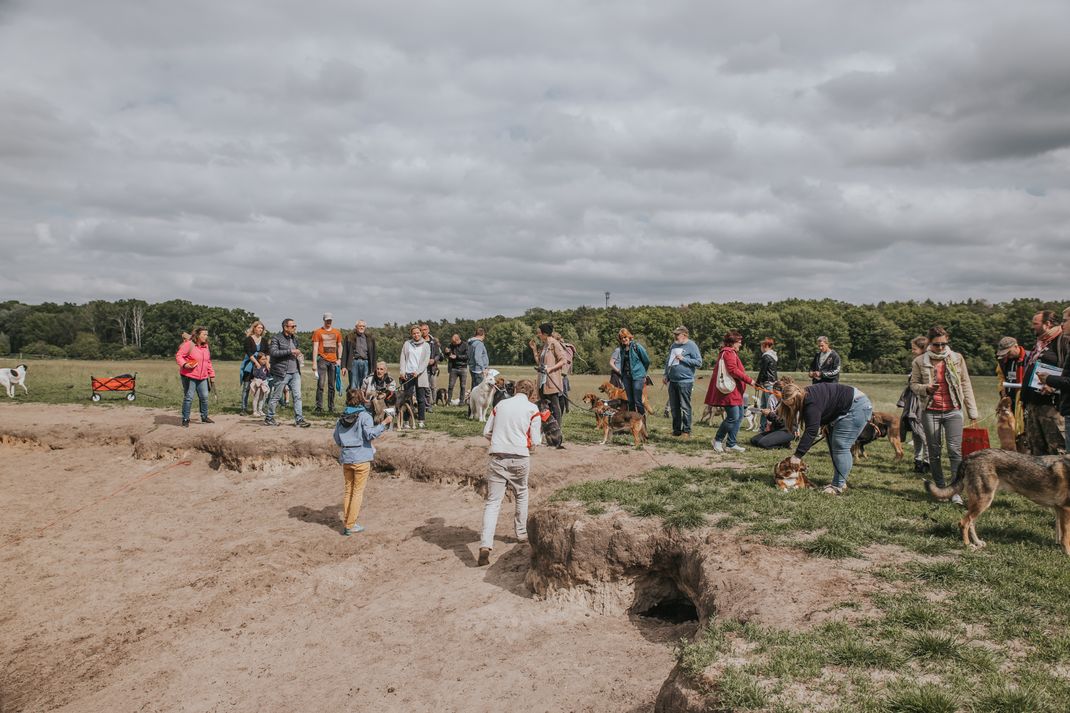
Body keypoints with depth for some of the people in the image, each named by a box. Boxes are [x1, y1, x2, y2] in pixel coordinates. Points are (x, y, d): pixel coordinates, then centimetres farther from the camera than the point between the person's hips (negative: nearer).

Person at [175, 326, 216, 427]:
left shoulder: (206, 346, 13)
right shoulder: (188, 344, -9)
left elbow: (208, 362, 20)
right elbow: (178, 355, -11)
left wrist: (212, 375, 19)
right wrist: (184, 364, -29)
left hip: (202, 377, 7)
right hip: (189, 377, -6)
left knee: (204, 397, 8)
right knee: (188, 397, -4)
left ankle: (204, 417, 23)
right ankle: (185, 419, 6)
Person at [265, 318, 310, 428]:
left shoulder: (294, 338, 16)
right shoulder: (276, 338, -7)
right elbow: (273, 352, -21)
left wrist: (299, 355, 7)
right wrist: (290, 351, -21)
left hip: (295, 373, 6)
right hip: (282, 373, -6)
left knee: (297, 396, 1)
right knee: (276, 396, 4)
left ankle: (299, 419, 2)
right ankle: (269, 418, 17)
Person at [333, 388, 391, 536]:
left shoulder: (342, 417, 7)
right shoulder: (364, 416, -10)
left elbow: (337, 439, 10)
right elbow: (370, 434, -19)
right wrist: (384, 423, -13)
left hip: (346, 458, 5)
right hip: (361, 458, -5)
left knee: (348, 490, 16)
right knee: (358, 492, 3)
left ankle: (346, 523, 19)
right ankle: (350, 525, 3)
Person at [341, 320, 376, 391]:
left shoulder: (370, 338, 13)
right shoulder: (349, 337, 8)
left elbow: (373, 354, 13)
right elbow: (345, 353, 5)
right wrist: (343, 366, -2)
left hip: (366, 362, 2)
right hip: (354, 362, -2)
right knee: (353, 387, -3)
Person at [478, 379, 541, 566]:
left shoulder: (501, 404, 11)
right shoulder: (532, 409, 2)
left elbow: (486, 432, 13)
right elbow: (535, 441, 0)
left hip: (497, 457, 1)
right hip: (520, 458, -1)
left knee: (492, 502, -2)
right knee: (521, 495, 25)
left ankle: (485, 545, -16)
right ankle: (522, 532, 38)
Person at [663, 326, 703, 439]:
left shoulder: (691, 346, -6)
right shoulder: (673, 345, 15)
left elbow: (699, 362, -12)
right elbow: (668, 361, 24)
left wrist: (683, 359, -16)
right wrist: (666, 375, 16)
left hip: (685, 381, -7)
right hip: (672, 381, 7)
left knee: (685, 407, -3)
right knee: (674, 407, 11)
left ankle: (686, 431, 3)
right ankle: (676, 429, 21)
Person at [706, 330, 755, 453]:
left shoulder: (731, 352, 21)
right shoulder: (728, 352, -12)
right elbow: (733, 370, -22)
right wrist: (749, 380, -20)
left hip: (735, 392, 11)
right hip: (729, 391, -11)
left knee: (739, 416, 9)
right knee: (733, 417, -10)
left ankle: (731, 444, 11)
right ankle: (718, 440, 6)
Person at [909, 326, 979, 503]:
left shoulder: (957, 359, 3)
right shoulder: (920, 362, 2)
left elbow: (966, 386, 6)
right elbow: (913, 384, 9)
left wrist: (972, 413, 4)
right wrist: (925, 389, -15)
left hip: (953, 411, -1)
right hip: (930, 411, 1)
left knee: (955, 450, -10)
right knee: (934, 452, 7)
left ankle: (957, 490, -9)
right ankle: (940, 488, 20)